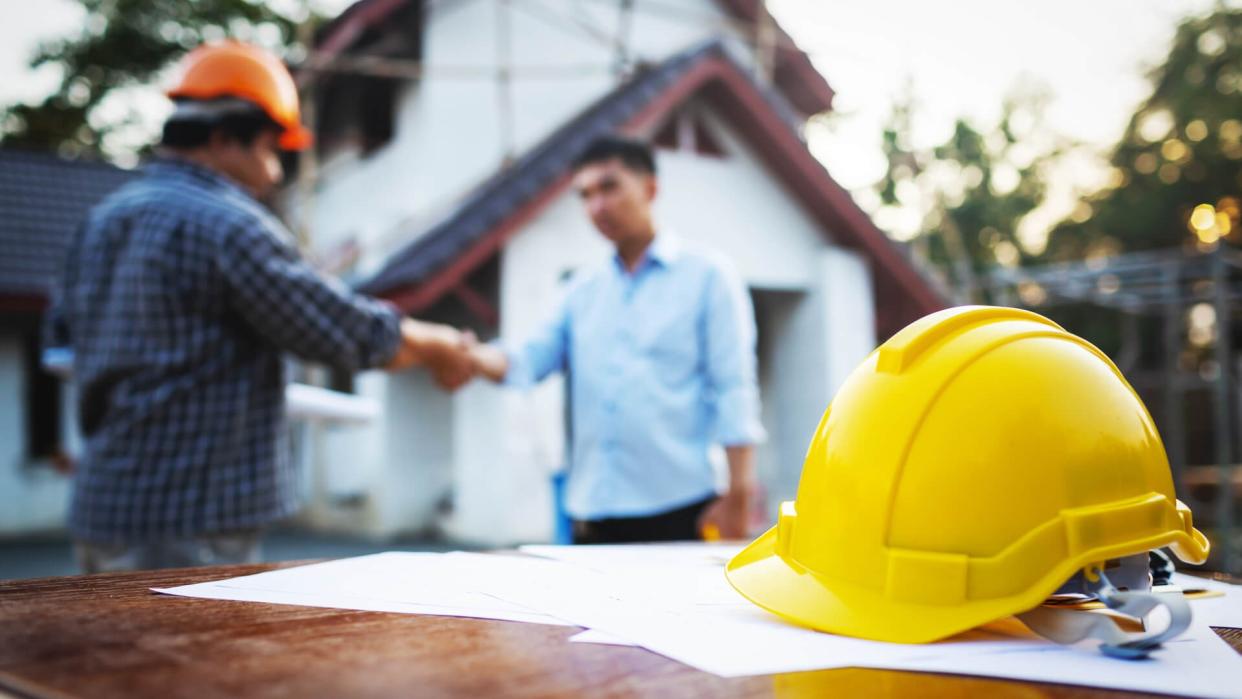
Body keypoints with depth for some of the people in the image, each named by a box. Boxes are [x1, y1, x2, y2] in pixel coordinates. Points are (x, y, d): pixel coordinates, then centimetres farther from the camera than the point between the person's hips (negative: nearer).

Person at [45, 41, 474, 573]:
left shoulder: (100, 221, 12)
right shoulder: (227, 225, -16)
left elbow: (64, 328, 28)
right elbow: (355, 334, -15)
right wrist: (437, 346, 2)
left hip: (101, 508, 10)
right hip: (189, 526, -9)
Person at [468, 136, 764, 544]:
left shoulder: (706, 276, 3)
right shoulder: (582, 292, 17)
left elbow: (733, 391, -4)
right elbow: (530, 360, 5)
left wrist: (737, 495, -12)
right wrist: (468, 356, -16)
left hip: (676, 512, -4)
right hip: (591, 515, 5)